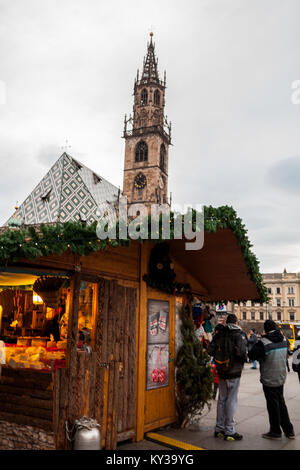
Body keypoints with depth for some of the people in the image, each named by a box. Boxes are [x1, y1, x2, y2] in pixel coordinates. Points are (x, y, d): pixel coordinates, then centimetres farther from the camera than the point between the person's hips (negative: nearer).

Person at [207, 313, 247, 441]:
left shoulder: (219, 334, 0)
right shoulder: (237, 335, -14)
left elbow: (210, 350, 0)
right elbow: (242, 353, -23)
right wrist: (243, 359, -1)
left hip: (221, 373, 5)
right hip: (234, 373, -5)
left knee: (221, 399, 15)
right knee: (231, 401, 3)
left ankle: (219, 428, 23)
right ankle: (229, 431, 9)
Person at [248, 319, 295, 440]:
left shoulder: (264, 342, -21)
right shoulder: (284, 340, 0)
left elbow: (251, 355, -17)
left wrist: (260, 357, 1)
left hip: (269, 380, -6)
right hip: (281, 378, 6)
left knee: (273, 405, 6)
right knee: (281, 404, 19)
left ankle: (275, 432, 18)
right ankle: (289, 431, 25)